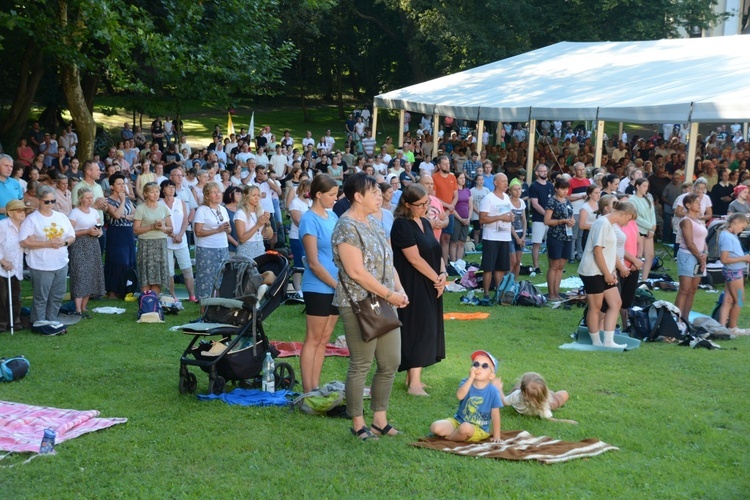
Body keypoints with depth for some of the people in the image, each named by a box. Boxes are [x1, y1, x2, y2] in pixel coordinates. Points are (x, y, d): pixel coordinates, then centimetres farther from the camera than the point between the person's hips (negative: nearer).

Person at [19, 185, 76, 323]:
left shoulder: (61, 217, 10)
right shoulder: (32, 219, -7)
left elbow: (72, 237, 14)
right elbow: (24, 242, -13)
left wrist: (64, 242, -9)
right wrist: (47, 244, -20)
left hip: (61, 264, 6)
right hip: (41, 266, -6)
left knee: (57, 297, 12)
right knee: (40, 299, 0)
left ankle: (51, 322, 24)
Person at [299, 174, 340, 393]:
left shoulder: (332, 216, 10)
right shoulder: (310, 220, -12)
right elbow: (314, 263, -15)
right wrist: (337, 284, -12)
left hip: (335, 286, 8)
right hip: (318, 287, -8)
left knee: (324, 338, 11)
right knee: (313, 339, -1)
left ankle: (316, 388, 18)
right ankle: (307, 391, 4)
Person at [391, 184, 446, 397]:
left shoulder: (425, 223, 13)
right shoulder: (402, 225, -14)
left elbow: (437, 252, 14)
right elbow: (415, 259, -18)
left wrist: (443, 273, -3)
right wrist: (436, 278, -12)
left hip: (429, 287, 9)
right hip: (413, 288, -9)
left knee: (427, 330, 10)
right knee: (418, 330, -9)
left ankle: (413, 377, 19)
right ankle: (414, 383, -6)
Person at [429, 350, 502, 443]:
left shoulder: (493, 391, -10)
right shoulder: (466, 382, -5)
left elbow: (495, 415, -7)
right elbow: (459, 396, -27)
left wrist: (496, 436, -8)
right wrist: (471, 378, -32)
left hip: (479, 429, -2)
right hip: (458, 421, 2)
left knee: (466, 427, -37)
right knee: (435, 427, -19)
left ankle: (448, 437, -8)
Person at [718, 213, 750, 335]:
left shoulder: (731, 235, 9)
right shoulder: (727, 237, -20)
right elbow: (724, 259, -22)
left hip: (734, 271, 9)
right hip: (734, 272, -9)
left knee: (728, 300, 10)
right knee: (739, 300, 5)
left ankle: (722, 326, 12)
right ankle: (732, 328, 17)